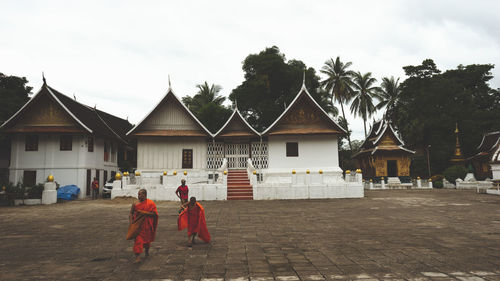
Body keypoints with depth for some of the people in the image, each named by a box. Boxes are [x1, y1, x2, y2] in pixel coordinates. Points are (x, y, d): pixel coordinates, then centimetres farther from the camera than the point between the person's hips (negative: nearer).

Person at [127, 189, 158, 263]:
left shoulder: (150, 203, -5)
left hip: (147, 225, -1)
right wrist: (131, 222, -7)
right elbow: (131, 213, 7)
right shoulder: (135, 204, 2)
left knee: (147, 239, 16)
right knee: (138, 240, -10)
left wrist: (144, 213, -21)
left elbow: (154, 213, -10)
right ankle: (138, 257, -11)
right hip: (137, 225, 1)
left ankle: (147, 251, 43)